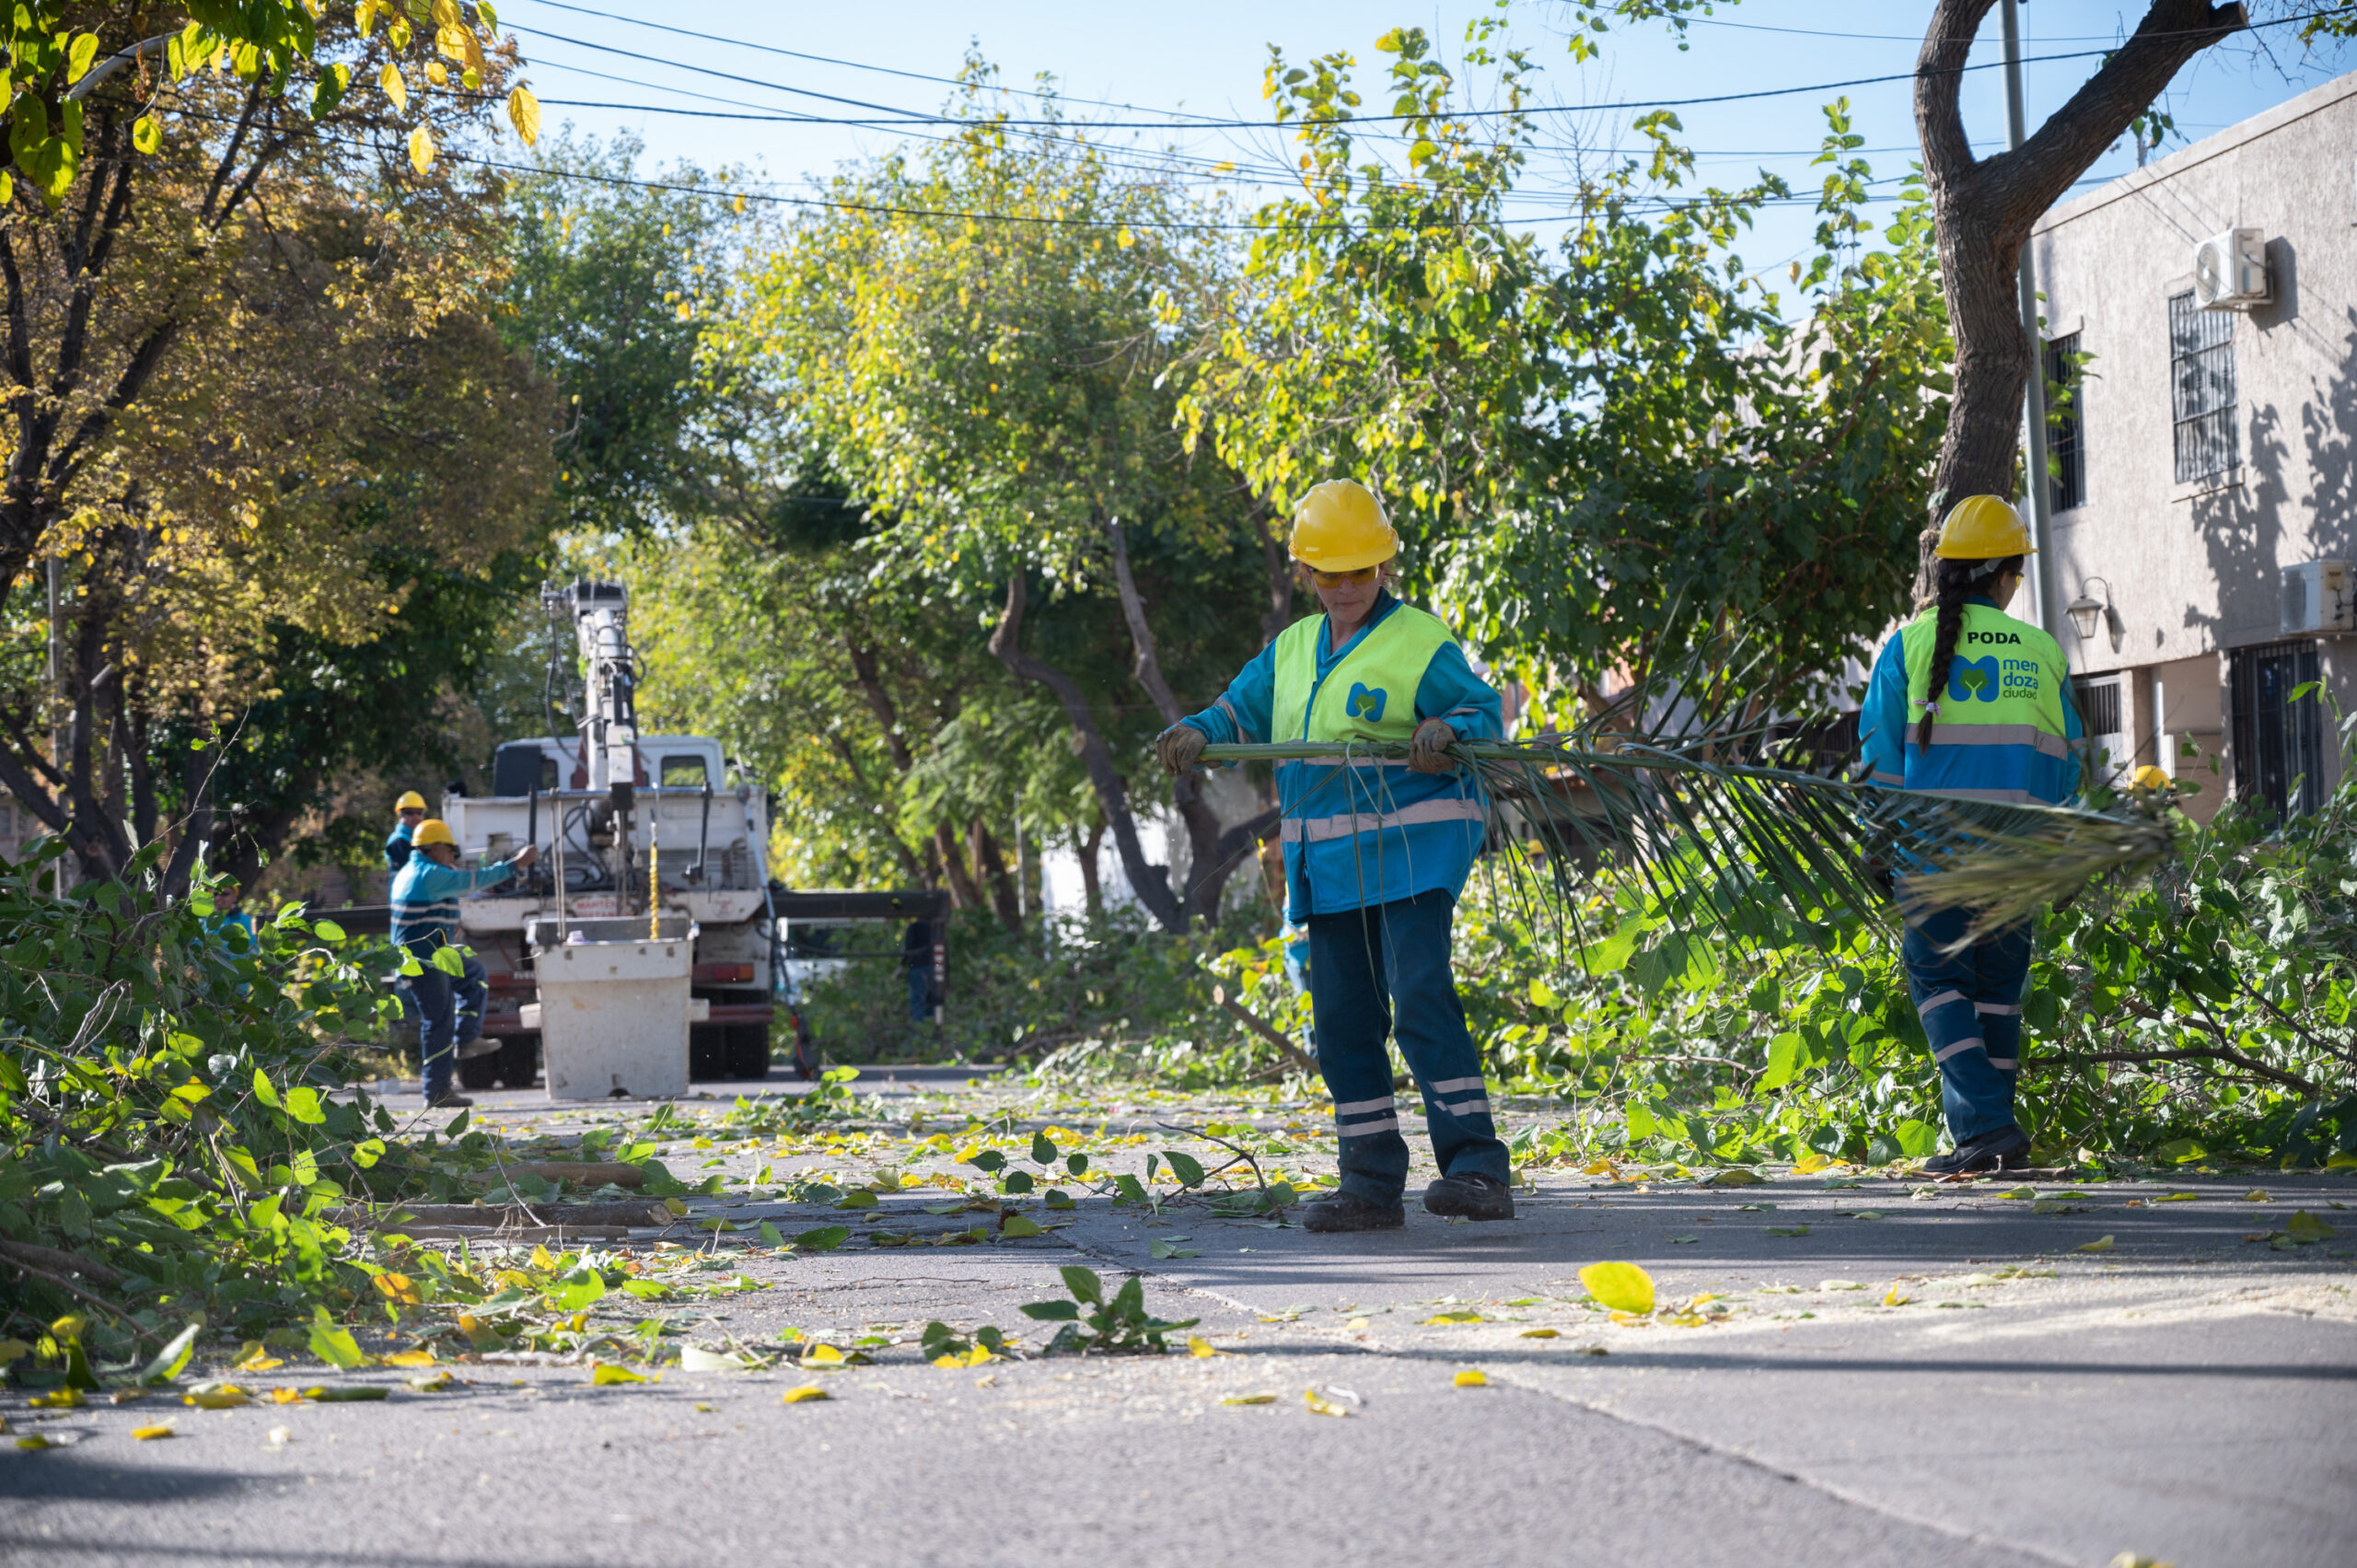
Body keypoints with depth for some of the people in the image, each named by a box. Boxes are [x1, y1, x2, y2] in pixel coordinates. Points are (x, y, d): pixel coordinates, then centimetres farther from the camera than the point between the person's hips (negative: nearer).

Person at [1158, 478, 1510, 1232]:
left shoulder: (1420, 641, -3)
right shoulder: (1292, 650, 17)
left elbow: (1484, 712, -9)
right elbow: (1243, 710, 18)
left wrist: (1449, 731, -31)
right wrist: (1198, 733, -4)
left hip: (1410, 851, -7)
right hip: (1329, 864, 7)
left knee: (1421, 998, -19)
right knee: (1343, 1021, 6)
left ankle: (1477, 1169, -21)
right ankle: (1373, 1185, 13)